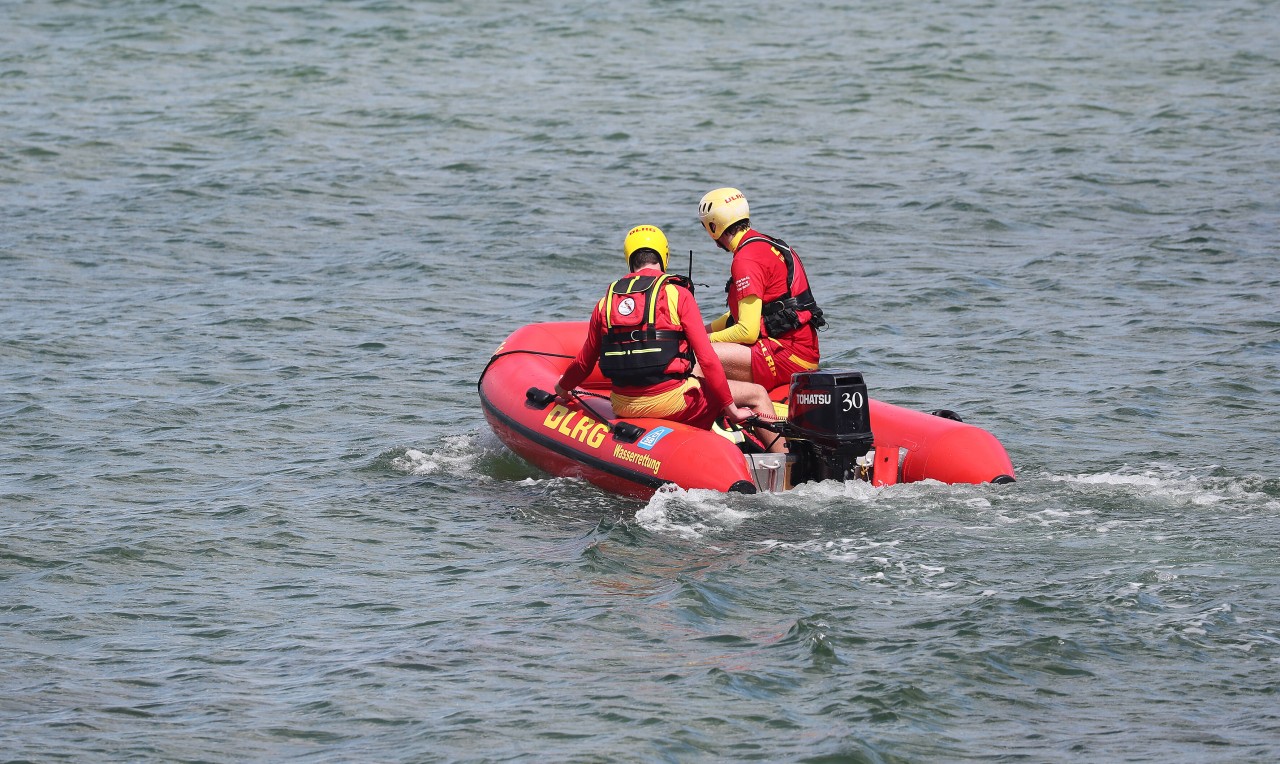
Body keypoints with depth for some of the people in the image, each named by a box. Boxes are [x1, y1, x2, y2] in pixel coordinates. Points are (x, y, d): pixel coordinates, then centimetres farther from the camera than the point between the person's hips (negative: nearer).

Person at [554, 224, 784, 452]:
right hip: (671, 403, -5)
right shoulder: (677, 294, -6)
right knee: (756, 394, 8)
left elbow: (584, 363, 14)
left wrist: (563, 387, 35)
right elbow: (707, 360, -10)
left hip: (623, 408, 5)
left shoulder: (605, 303, 7)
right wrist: (731, 408, -2)